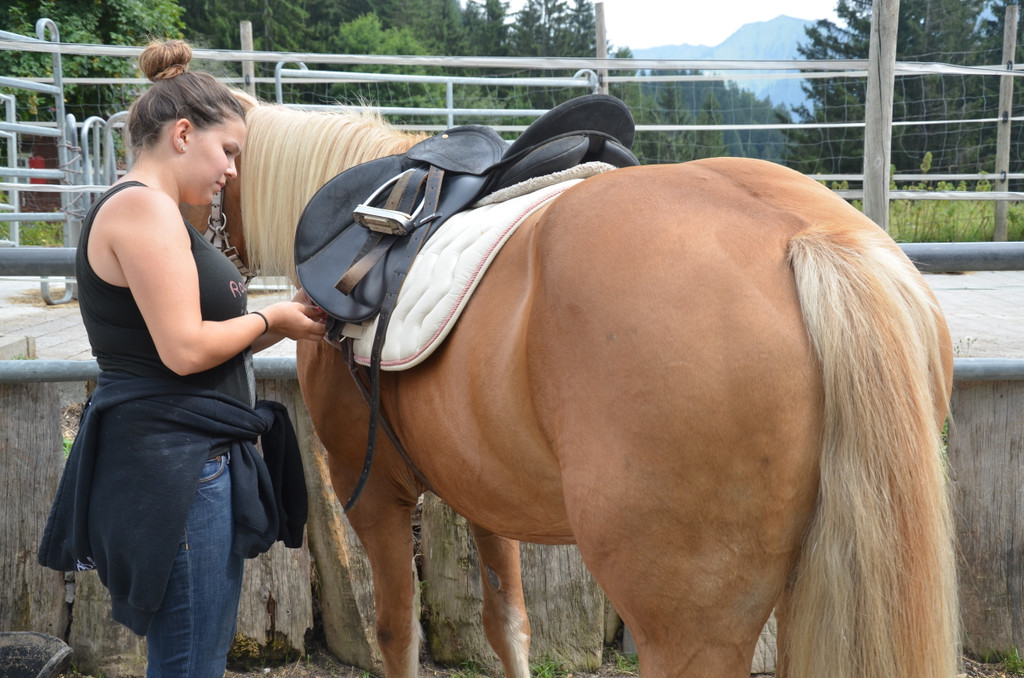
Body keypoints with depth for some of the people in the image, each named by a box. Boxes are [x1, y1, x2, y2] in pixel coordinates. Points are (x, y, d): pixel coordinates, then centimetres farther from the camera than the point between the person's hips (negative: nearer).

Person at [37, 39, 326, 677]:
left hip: (184, 461, 11)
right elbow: (185, 350, -22)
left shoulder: (151, 210, 18)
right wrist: (270, 320, -7)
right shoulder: (143, 206, -15)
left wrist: (283, 322, 9)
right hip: (175, 467, -11)